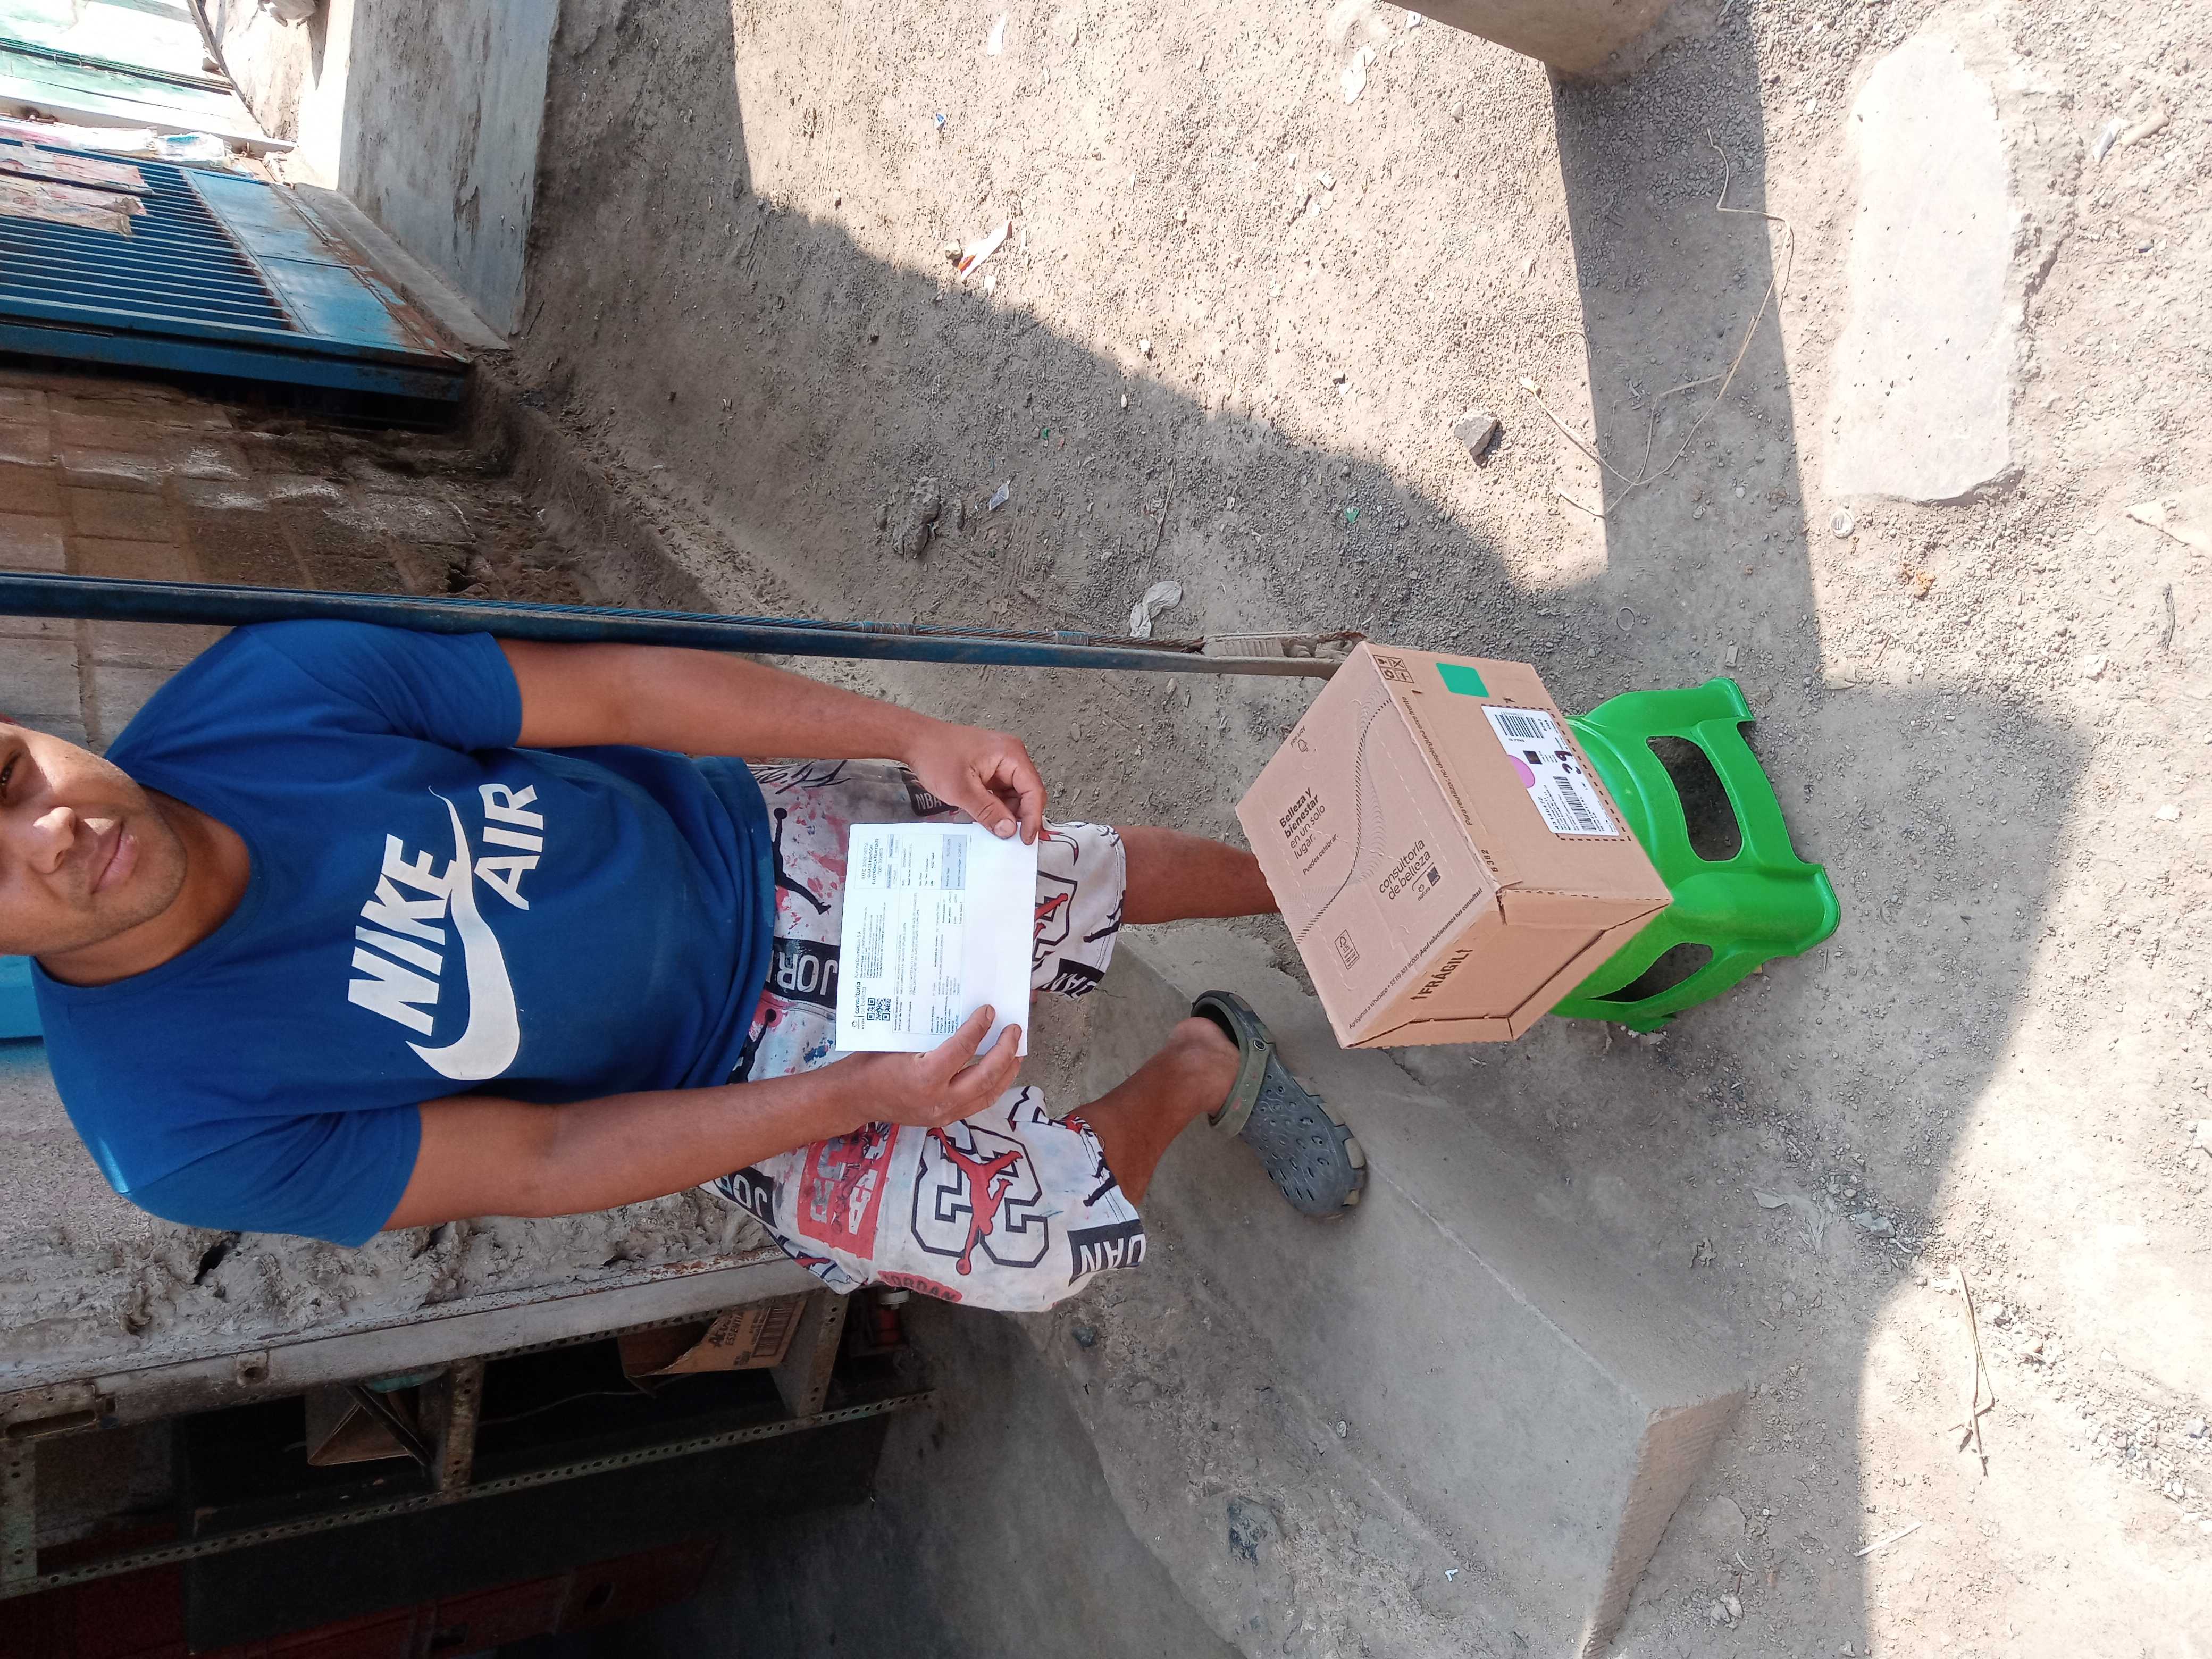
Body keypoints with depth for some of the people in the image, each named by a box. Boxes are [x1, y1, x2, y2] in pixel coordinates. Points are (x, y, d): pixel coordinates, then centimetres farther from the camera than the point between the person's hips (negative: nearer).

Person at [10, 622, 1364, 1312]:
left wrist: (915, 738, -22)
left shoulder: (272, 687, -21)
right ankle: (1213, 1062, 24)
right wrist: (857, 1095, -26)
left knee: (1092, 881, 8)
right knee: (1053, 1242, -10)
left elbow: (618, 686, -16)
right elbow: (536, 1163, -18)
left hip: (765, 842, 2)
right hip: (741, 1079, -2)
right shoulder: (179, 1127, -22)